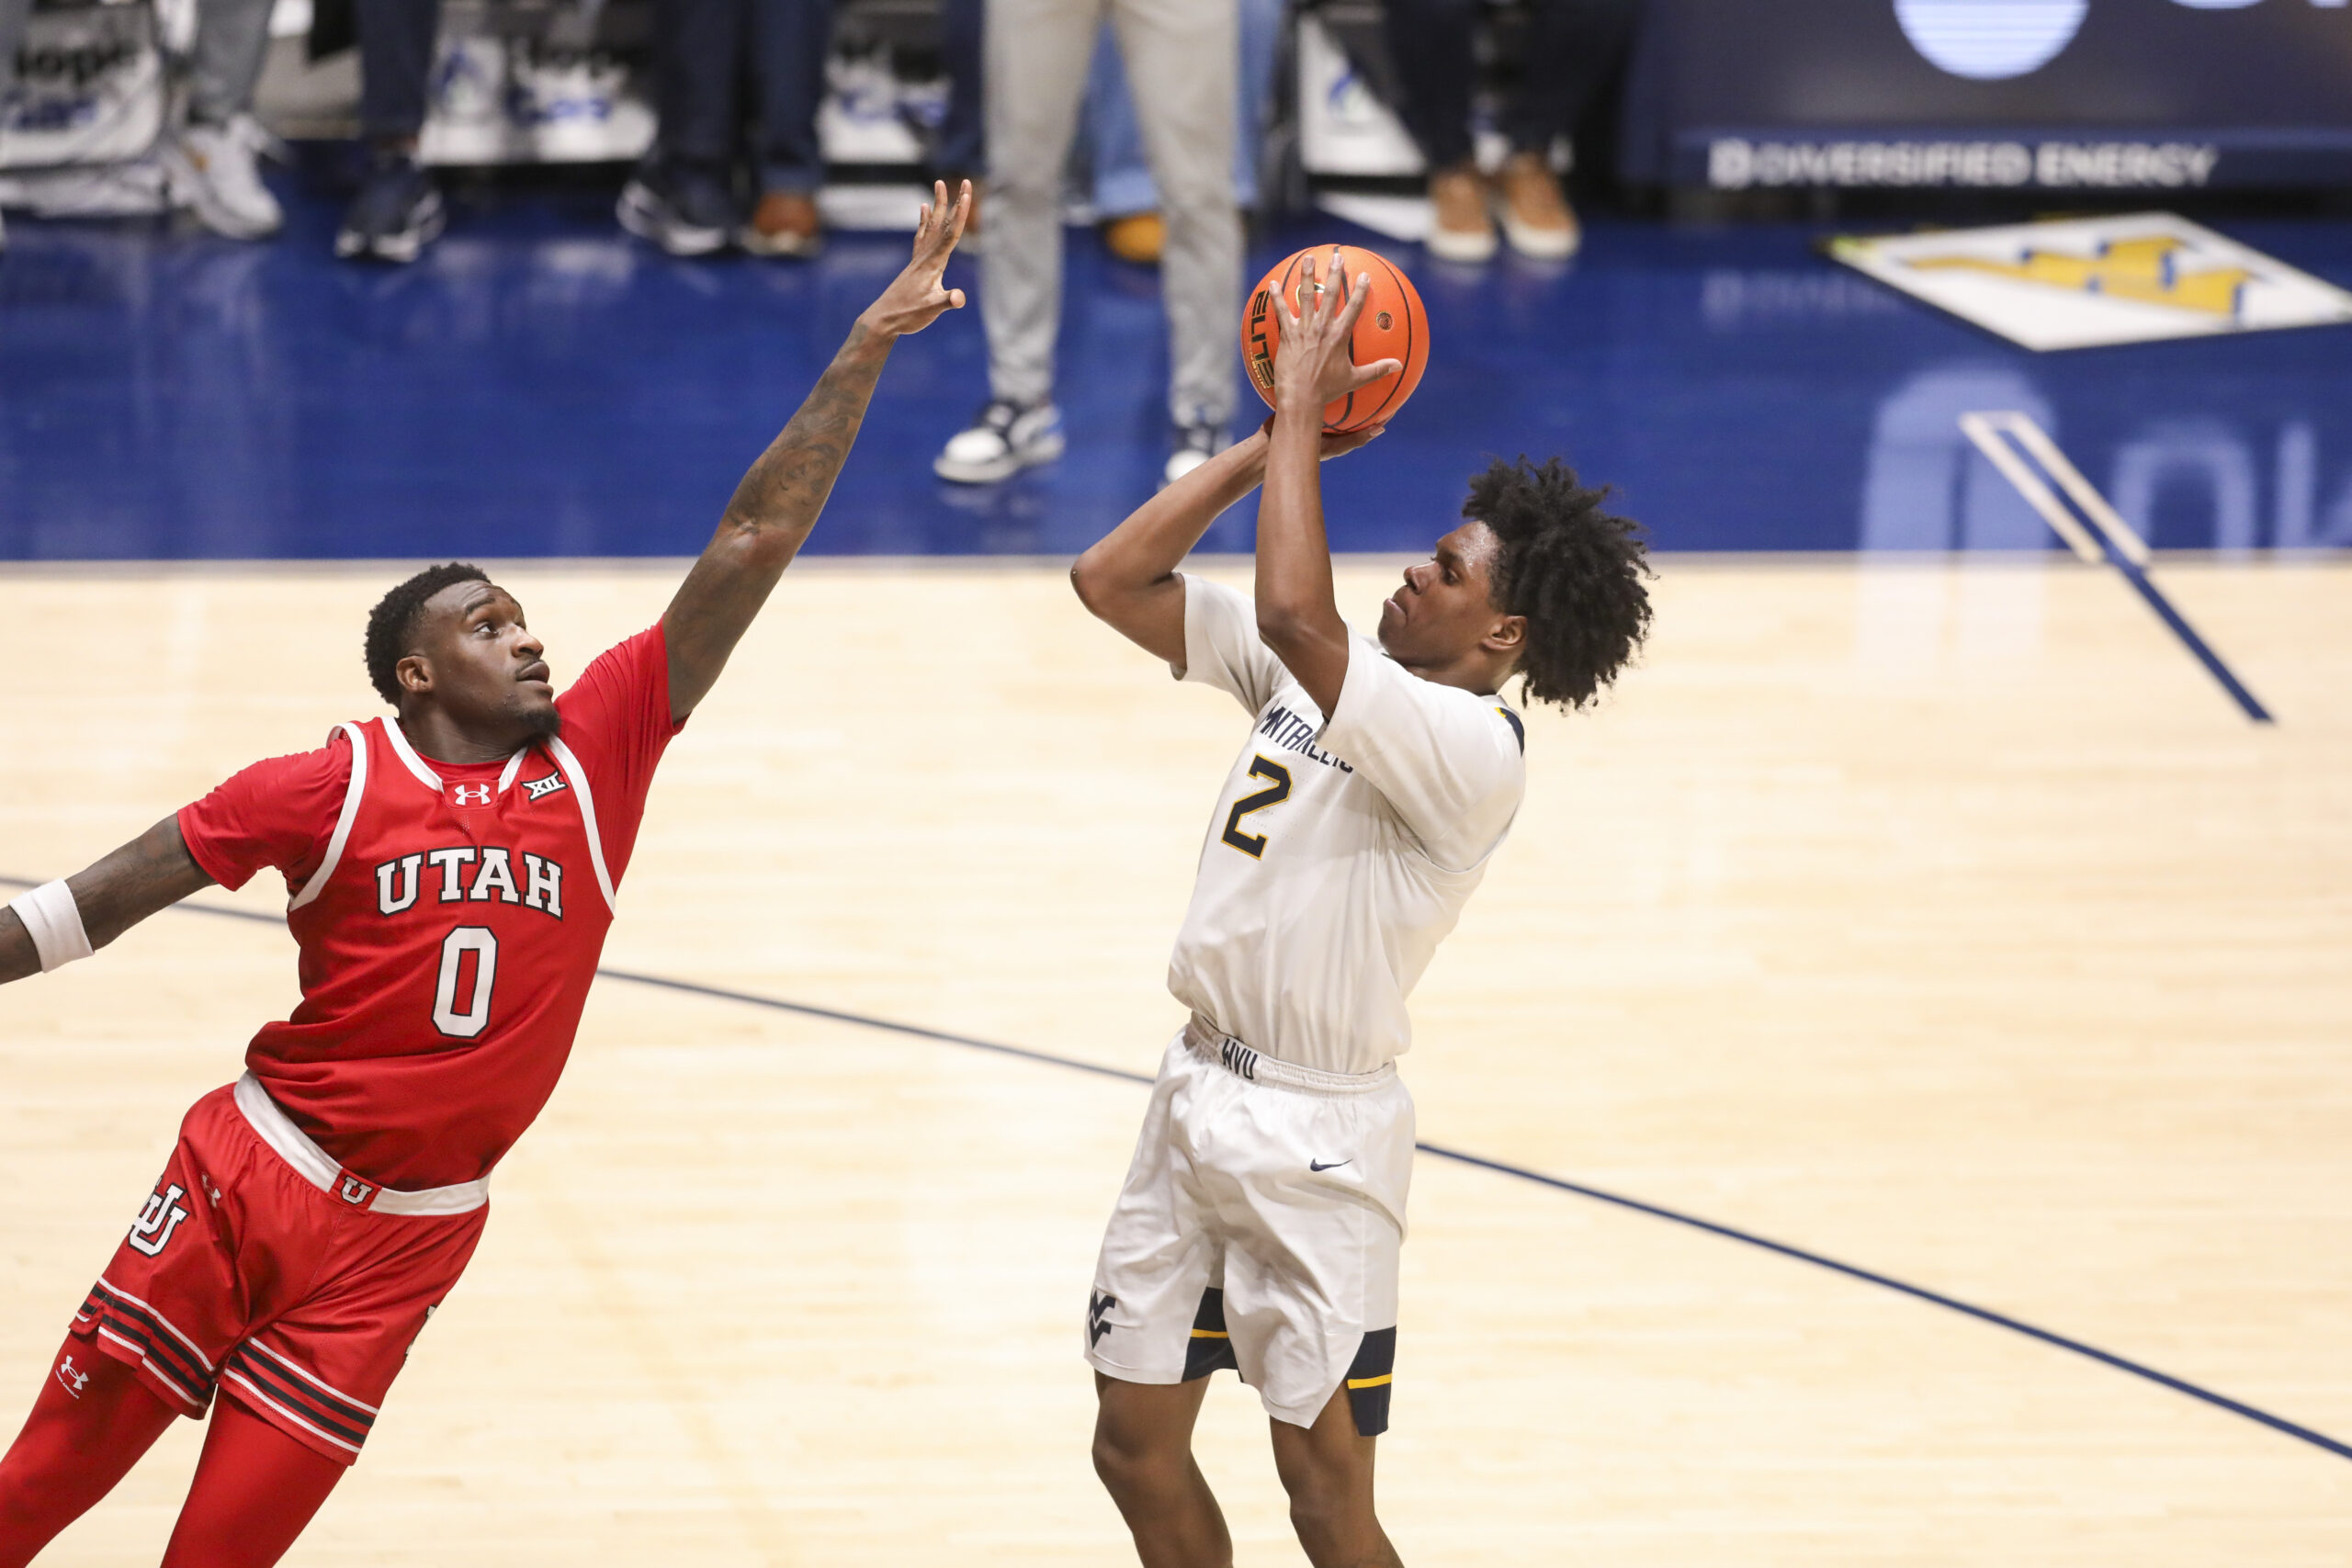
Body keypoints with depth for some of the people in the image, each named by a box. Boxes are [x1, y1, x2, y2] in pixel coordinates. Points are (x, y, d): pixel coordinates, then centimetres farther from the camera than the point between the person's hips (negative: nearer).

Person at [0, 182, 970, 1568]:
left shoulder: (596, 751, -1)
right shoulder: (335, 787, -8)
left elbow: (755, 543, -5)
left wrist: (871, 344, -8)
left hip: (401, 1244, 2)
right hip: (249, 1182, -2)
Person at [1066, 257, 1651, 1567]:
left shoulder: (1471, 749, -20)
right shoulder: (1331, 673, 6)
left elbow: (1294, 612, -33)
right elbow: (1114, 580, 7)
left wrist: (1303, 414, -22)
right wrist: (1271, 441, 0)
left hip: (1317, 1137, -8)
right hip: (1201, 1091, 8)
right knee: (1136, 1444, 13)